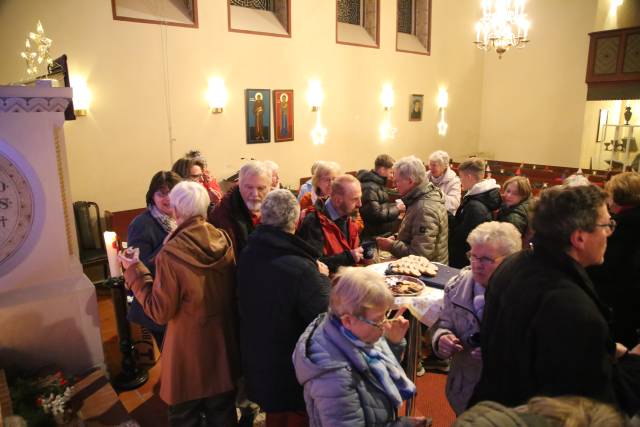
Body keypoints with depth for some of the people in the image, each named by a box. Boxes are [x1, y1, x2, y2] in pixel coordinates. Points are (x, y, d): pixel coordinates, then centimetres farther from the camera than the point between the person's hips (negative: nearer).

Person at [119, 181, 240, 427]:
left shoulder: (170, 254, -24)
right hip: (222, 341, 4)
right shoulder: (224, 241, -10)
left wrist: (134, 271, -9)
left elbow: (160, 312, -15)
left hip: (188, 347, -4)